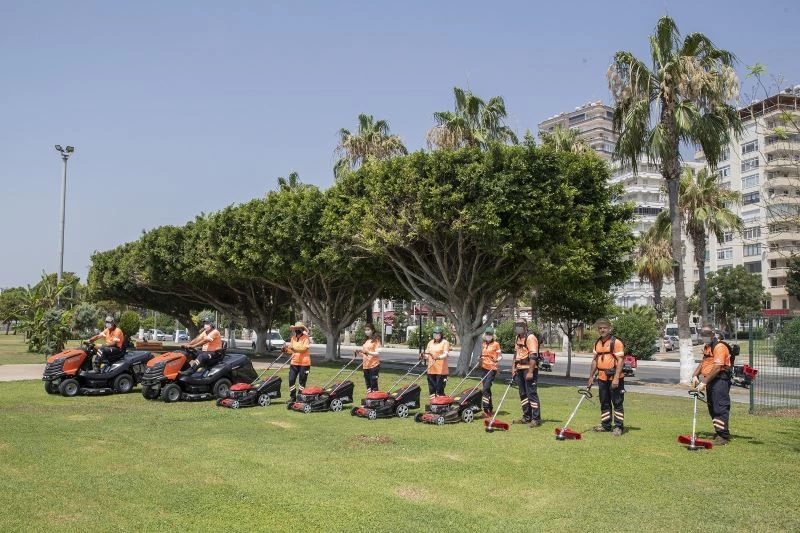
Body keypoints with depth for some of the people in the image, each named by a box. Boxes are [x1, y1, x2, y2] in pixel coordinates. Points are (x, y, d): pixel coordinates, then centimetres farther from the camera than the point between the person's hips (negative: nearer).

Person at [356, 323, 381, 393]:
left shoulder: (376, 340, -3)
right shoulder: (366, 341, 18)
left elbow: (378, 353, -12)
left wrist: (367, 352, -25)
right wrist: (359, 353, 2)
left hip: (374, 366, -7)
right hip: (366, 366, 7)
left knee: (374, 387, -8)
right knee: (368, 387, 10)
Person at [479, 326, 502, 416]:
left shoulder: (496, 344, -5)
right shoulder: (484, 344, 14)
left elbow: (500, 356, -7)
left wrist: (497, 360, -25)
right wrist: (480, 359, 10)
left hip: (492, 368, -7)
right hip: (484, 368, 7)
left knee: (486, 388, -16)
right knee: (487, 389, 11)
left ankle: (486, 409, -18)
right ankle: (490, 409, 20)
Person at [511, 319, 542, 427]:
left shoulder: (530, 338, -13)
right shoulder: (517, 338, 15)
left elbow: (533, 356, -19)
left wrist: (530, 372, -23)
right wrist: (514, 368, 17)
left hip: (529, 369, -9)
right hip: (520, 370, 9)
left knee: (532, 394, -7)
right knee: (523, 394, 13)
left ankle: (536, 419, -4)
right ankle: (526, 417, 21)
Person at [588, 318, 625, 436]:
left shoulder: (616, 343, -11)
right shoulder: (597, 343, 11)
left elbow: (620, 361, -16)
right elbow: (595, 360, 18)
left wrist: (616, 378, -21)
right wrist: (591, 376, 15)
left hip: (614, 378, -7)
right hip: (602, 378, 7)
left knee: (617, 403, 0)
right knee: (604, 403, 14)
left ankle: (618, 427, 6)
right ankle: (605, 425, 24)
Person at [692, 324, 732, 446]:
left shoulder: (719, 347, -14)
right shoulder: (706, 347, 18)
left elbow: (717, 368, -22)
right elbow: (703, 362, 21)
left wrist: (704, 382, -23)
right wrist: (695, 375, 3)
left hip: (720, 380, -10)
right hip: (710, 381, 10)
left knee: (720, 407, -12)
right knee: (712, 408, 12)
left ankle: (724, 436, -11)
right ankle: (719, 432, 20)